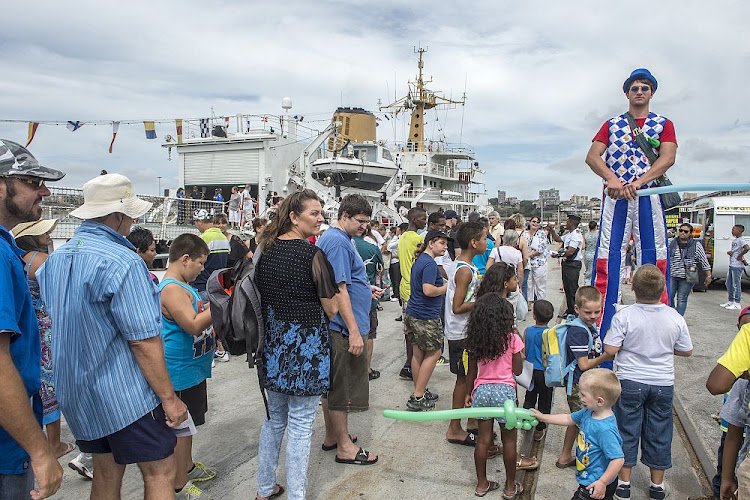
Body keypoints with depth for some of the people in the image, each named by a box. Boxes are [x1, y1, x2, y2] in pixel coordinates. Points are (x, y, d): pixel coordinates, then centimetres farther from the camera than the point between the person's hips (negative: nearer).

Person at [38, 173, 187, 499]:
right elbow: (144, 341, -22)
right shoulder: (122, 262, -21)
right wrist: (169, 397, -16)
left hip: (76, 393, 8)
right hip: (125, 395, -8)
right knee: (160, 473, 4)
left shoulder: (54, 260, 6)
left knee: (106, 473, 20)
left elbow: (60, 328, 16)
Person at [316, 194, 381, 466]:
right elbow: (339, 289, -23)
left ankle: (332, 435, 32)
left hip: (334, 328, 11)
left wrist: (366, 288, 12)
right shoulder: (337, 242, -18)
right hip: (343, 328, -11)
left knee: (333, 384, 19)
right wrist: (354, 331, -24)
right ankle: (345, 447, 13)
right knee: (342, 387, 0)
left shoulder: (337, 238, 15)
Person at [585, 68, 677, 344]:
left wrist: (638, 182, -19)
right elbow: (592, 156, 2)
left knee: (655, 257, -1)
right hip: (615, 195, 0)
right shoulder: (612, 124, 16)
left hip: (649, 195, 0)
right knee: (607, 254, -4)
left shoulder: (663, 124, 14)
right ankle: (599, 327, 1)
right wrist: (613, 179, -17)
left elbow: (668, 158, -3)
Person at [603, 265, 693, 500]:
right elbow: (687, 351, 3)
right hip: (663, 384, 2)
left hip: (630, 383, -2)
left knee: (627, 431, 11)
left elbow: (610, 349, -18)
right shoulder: (675, 318, -8)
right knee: (659, 433, 16)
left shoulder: (624, 316, -18)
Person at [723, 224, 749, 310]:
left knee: (736, 284, -4)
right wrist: (729, 252, -1)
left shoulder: (740, 240, -13)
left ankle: (737, 303, 1)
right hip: (731, 265, 10)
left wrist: (740, 255, -18)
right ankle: (730, 301, 25)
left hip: (737, 266, -10)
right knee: (729, 284, 15)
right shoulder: (734, 240, 16)